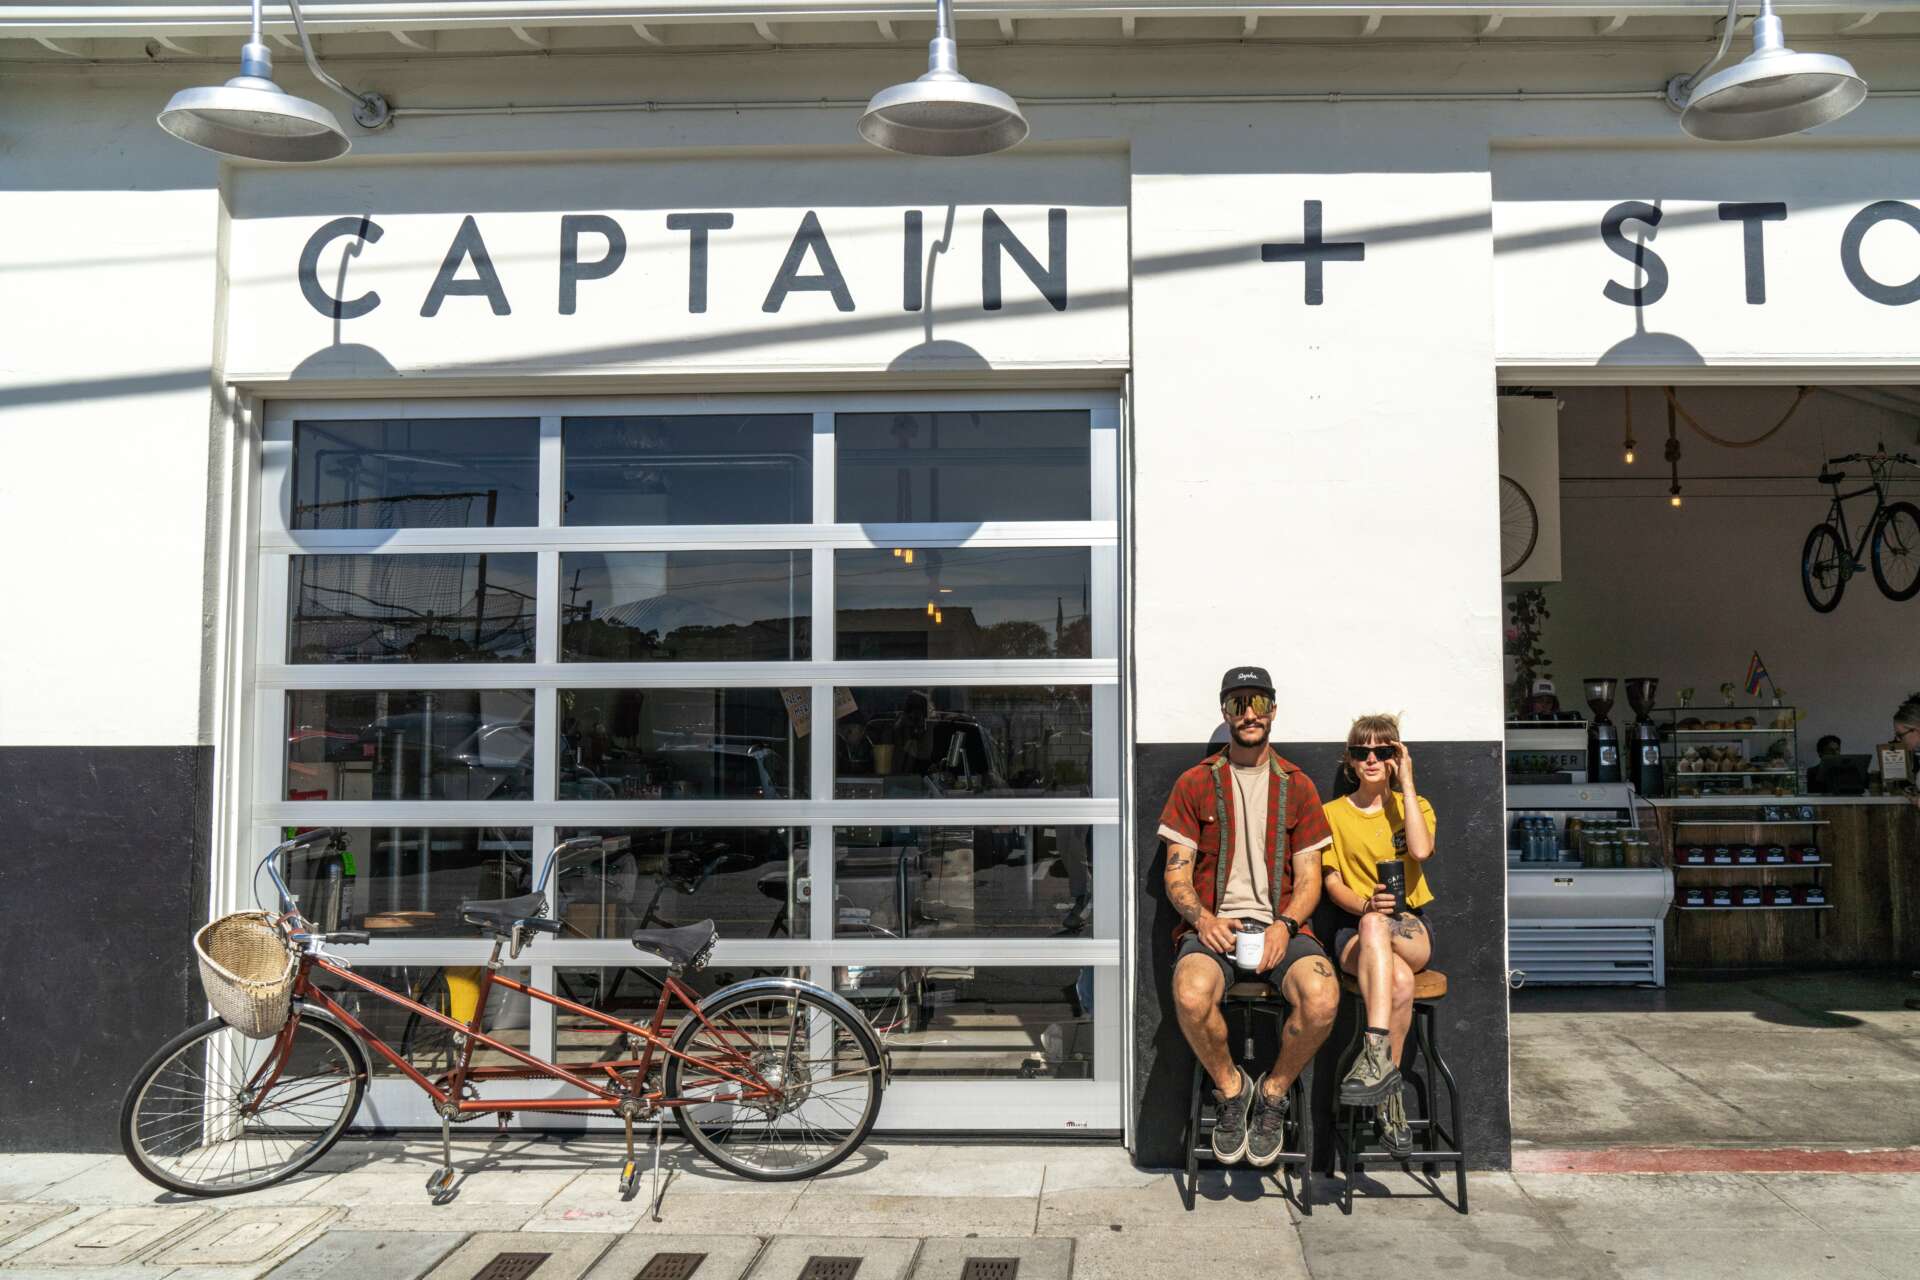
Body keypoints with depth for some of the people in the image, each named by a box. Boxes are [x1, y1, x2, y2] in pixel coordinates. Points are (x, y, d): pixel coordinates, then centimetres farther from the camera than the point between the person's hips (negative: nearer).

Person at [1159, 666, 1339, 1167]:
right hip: (1213, 924, -1)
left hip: (1280, 924, 1)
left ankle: (1273, 1092, -1)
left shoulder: (1297, 786, 13)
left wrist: (1285, 925, -11)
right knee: (1191, 996, -34)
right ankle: (1230, 1087, -2)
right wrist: (1203, 917, -15)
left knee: (1322, 999, -31)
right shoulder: (1195, 784, 10)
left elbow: (1309, 879, 9)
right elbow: (1177, 874, 6)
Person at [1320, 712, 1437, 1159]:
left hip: (1413, 928, 0)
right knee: (1400, 982, -37)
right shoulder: (1333, 813, 11)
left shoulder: (1412, 805, 11)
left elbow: (1421, 850, -13)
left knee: (1376, 926, -40)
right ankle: (1390, 1093, -36)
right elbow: (1333, 883, 5)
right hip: (1355, 929, 0)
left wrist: (1405, 782, -7)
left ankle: (1377, 1055, -45)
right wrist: (1366, 905, -17)